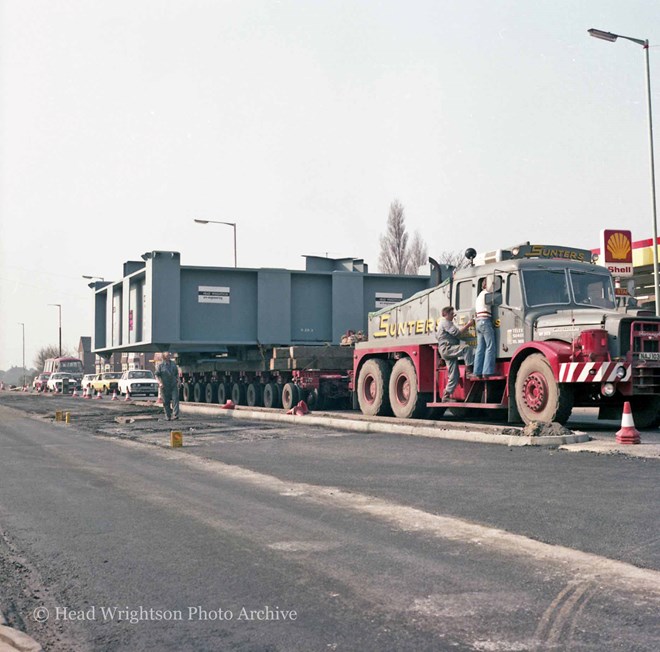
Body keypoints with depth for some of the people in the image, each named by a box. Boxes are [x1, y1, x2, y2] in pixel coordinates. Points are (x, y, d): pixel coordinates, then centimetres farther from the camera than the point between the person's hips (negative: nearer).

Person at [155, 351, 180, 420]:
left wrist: (178, 381, 8)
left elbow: (177, 373, 20)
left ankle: (175, 415, -17)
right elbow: (157, 375, -2)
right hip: (165, 386, -2)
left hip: (174, 385, 3)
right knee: (166, 402, 4)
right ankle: (168, 416, 14)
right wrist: (160, 383, -15)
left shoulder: (173, 363, 11)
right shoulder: (160, 365, -1)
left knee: (175, 399, -12)